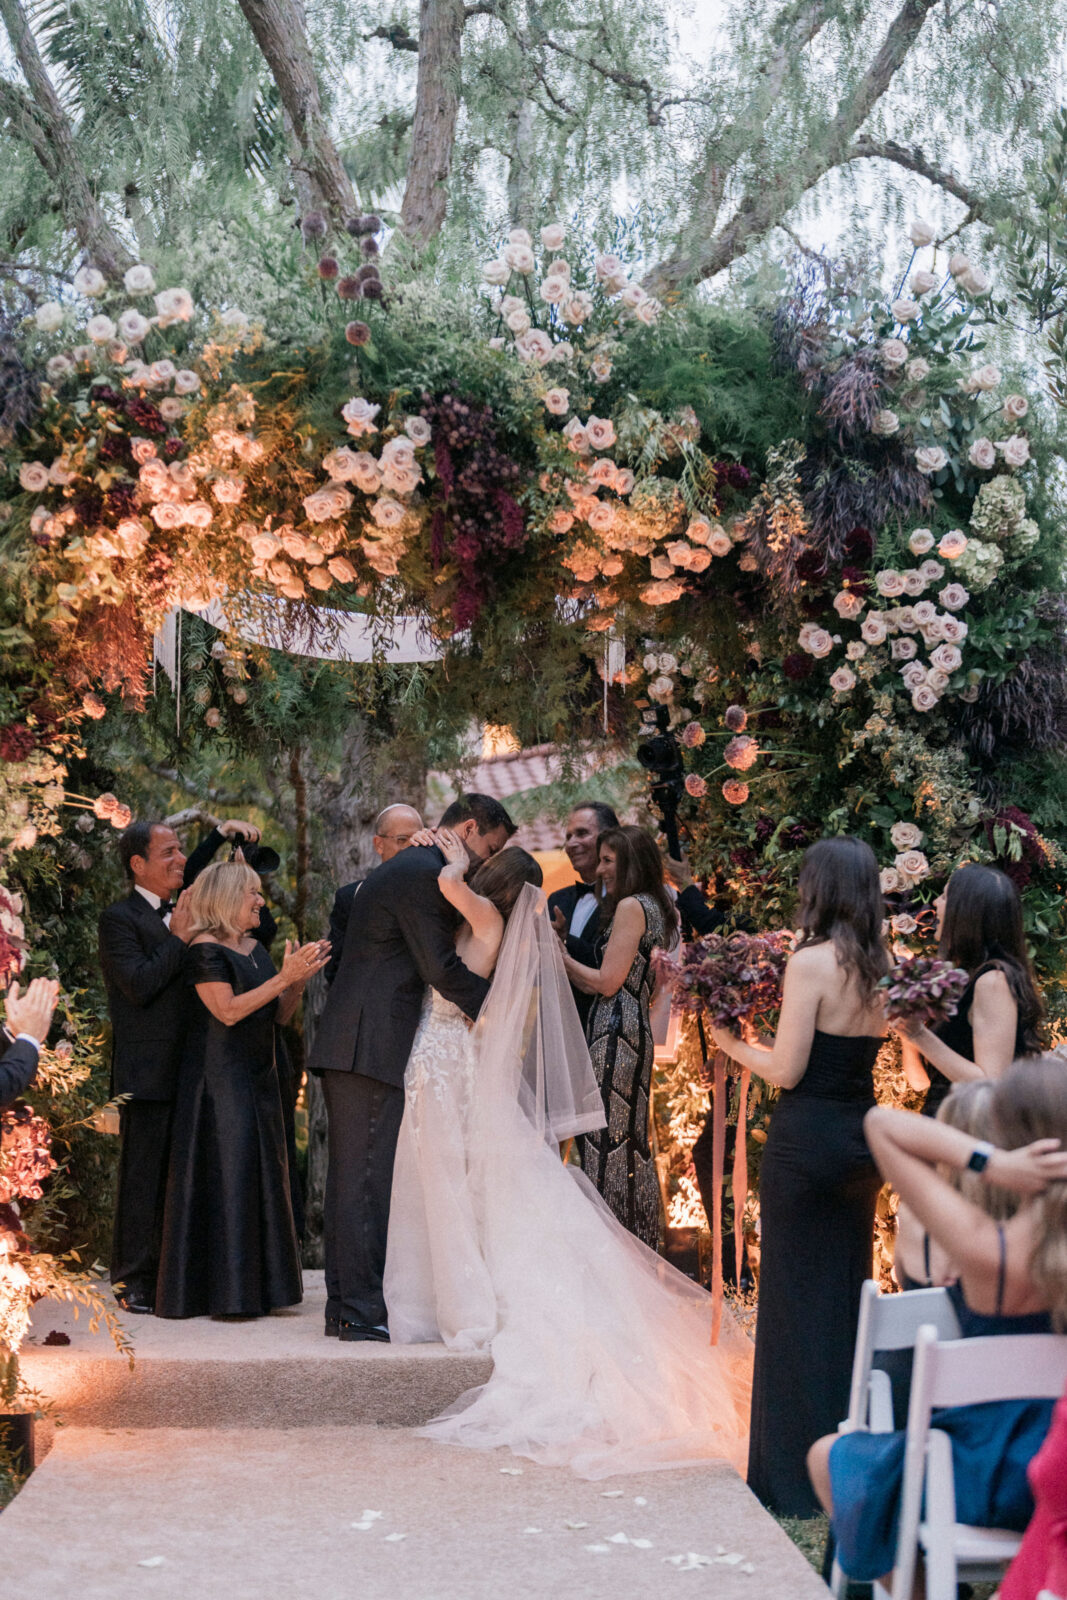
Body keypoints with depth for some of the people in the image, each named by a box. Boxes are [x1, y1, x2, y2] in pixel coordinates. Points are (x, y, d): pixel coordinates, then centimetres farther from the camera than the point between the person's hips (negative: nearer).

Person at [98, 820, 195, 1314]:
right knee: (142, 1177, -3)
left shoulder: (181, 915, 18)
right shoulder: (120, 918, -6)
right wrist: (178, 940, -12)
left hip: (186, 1070, 8)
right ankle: (134, 1284, 3)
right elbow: (139, 984, -18)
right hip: (147, 1073, -8)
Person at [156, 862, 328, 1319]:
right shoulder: (206, 950, -10)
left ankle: (256, 1288, 14)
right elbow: (228, 1010, -19)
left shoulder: (255, 948, 13)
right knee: (225, 1172, -8)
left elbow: (279, 1013, 12)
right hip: (218, 1079, -8)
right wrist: (284, 977, -20)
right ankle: (223, 1293, -5)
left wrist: (300, 978, -4)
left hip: (257, 1079, 8)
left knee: (260, 1173, 8)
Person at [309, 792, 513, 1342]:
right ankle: (363, 1311, -8)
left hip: (349, 1046, 11)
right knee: (369, 1178, -9)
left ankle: (344, 1306, 14)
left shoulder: (400, 869, 24)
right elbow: (441, 968, -15)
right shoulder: (425, 873, -10)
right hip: (374, 1046, -11)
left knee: (351, 1178, 11)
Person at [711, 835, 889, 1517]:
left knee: (797, 1298, 2)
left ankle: (797, 1477, 8)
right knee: (849, 1295, 15)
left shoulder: (811, 961, -15)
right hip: (864, 1136, 7)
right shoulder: (881, 965, 5)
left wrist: (733, 1044, 2)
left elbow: (786, 1071, -15)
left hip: (808, 1143, -7)